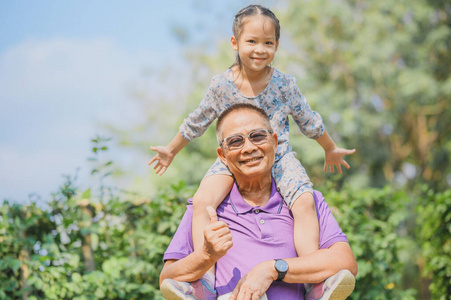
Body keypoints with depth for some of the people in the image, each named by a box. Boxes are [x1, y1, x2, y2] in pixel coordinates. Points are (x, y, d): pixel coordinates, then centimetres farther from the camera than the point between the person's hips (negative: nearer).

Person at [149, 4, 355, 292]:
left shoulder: (285, 84, -6)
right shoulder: (221, 85, -6)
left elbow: (309, 121, 11)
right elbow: (196, 122, 11)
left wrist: (331, 150, 23)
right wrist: (171, 151, 22)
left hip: (278, 157, 0)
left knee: (305, 203, -29)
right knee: (201, 201, -28)